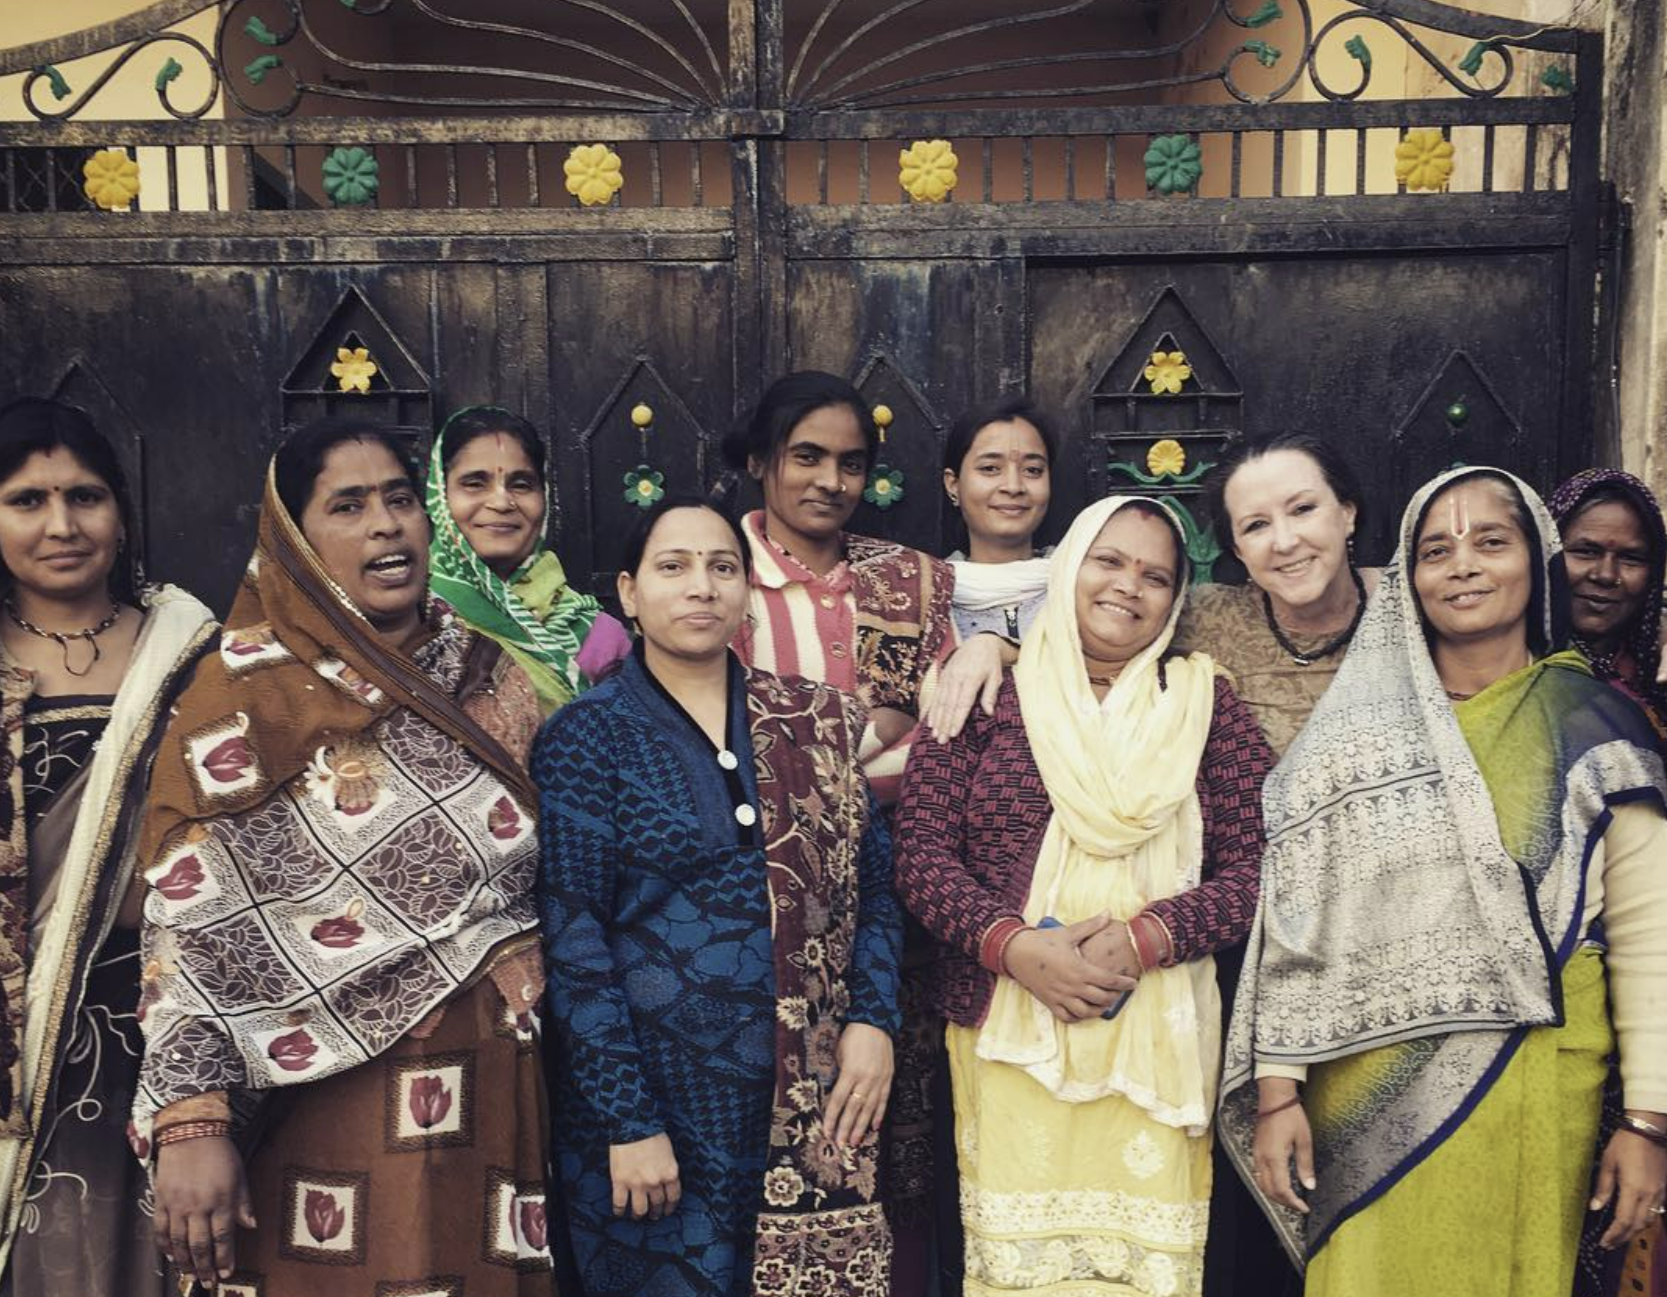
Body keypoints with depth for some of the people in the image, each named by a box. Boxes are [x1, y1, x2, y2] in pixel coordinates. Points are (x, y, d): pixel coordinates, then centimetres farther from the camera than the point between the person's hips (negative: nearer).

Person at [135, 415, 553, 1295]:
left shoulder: (489, 676, 6)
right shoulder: (250, 697, -6)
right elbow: (191, 924, -11)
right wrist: (189, 1123, -17)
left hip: (497, 1093, 4)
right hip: (330, 1099, -4)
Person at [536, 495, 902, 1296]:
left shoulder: (815, 724, 5)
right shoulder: (585, 739, -5)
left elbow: (873, 885, 8)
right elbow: (573, 946, -9)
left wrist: (873, 1020, -7)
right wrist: (627, 1122, -12)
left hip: (813, 1099, 3)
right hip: (658, 1099, -3)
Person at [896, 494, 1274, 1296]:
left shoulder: (1206, 704, 8)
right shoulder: (987, 696, 6)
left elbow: (1254, 868, 2)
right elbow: (921, 850, 0)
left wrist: (1143, 938, -14)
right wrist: (1013, 944, -15)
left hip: (1157, 1039, 1)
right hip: (1005, 1028, 0)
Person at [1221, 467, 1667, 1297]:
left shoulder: (1596, 734, 2)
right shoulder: (1353, 732, 2)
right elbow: (1293, 922, 0)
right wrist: (1277, 1091, -4)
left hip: (1537, 1097, 0)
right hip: (1370, 1099, 0)